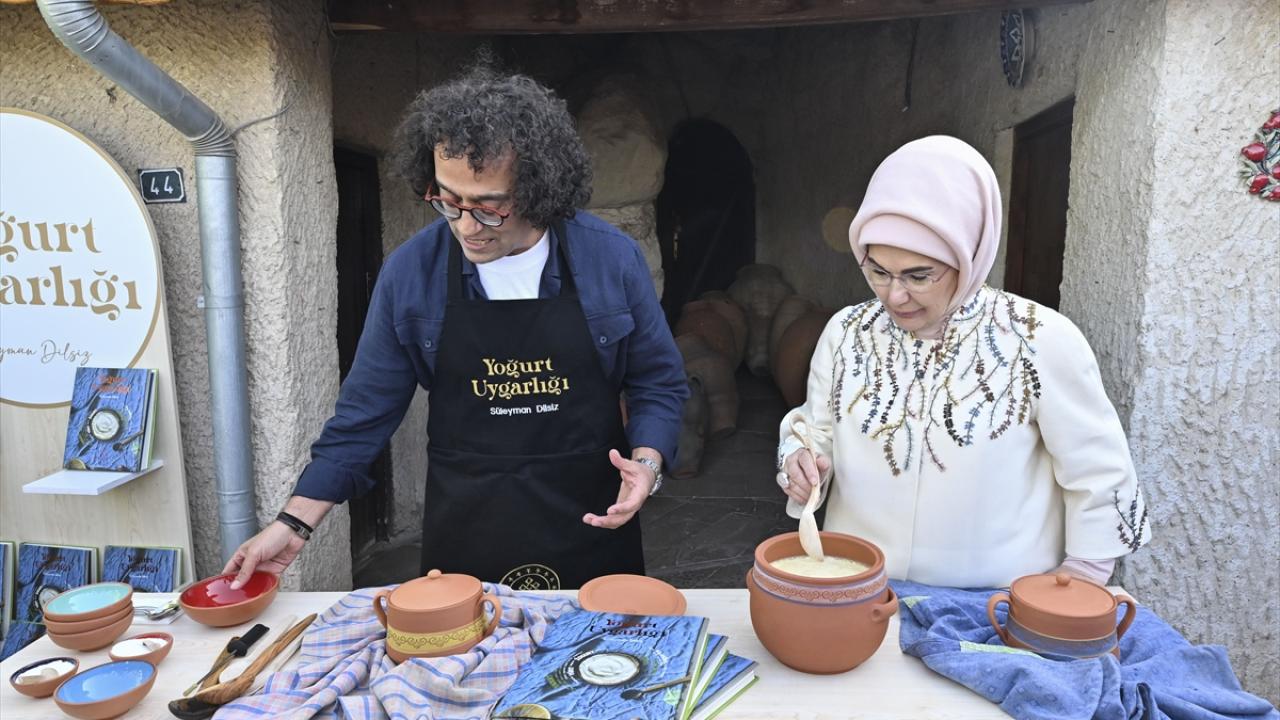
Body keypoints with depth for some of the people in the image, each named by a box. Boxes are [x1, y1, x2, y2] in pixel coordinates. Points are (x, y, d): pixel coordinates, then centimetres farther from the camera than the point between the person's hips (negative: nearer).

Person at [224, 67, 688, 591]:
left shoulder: (611, 259, -10)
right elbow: (366, 410, 0)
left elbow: (659, 383, 1)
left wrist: (647, 461, -17)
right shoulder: (410, 271, -8)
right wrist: (295, 524, -1)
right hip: (463, 535, 1)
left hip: (592, 532, 0)